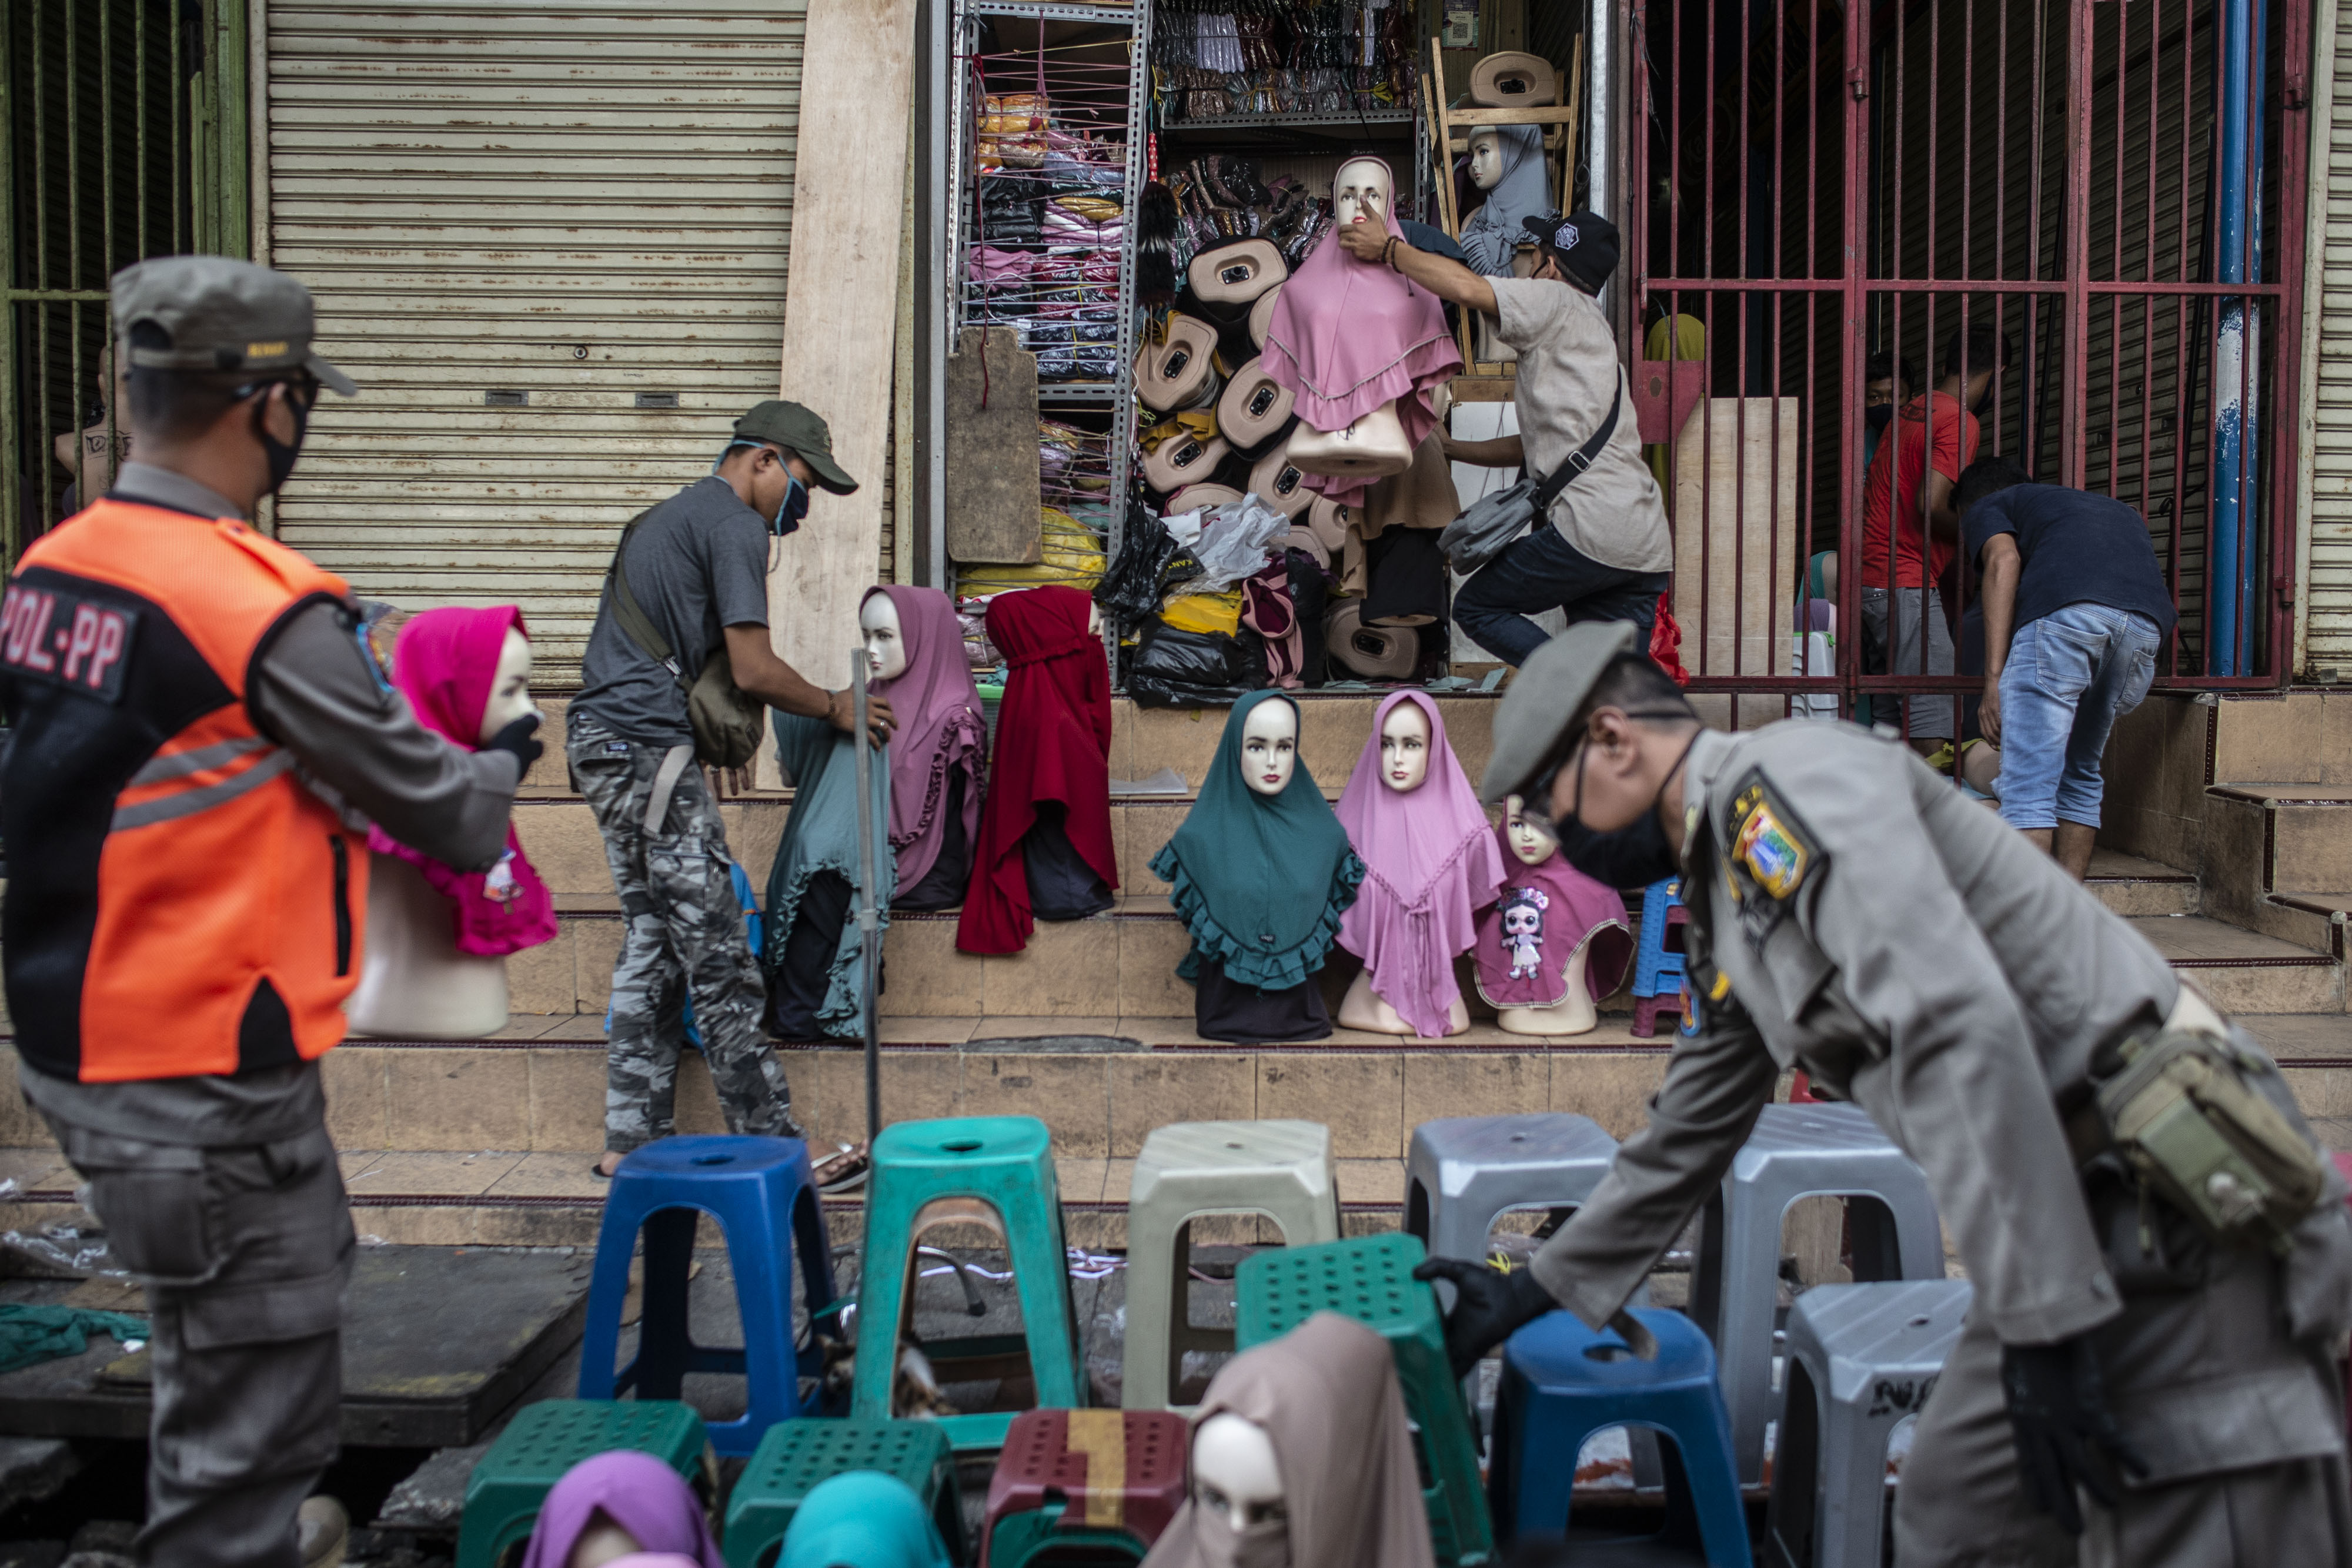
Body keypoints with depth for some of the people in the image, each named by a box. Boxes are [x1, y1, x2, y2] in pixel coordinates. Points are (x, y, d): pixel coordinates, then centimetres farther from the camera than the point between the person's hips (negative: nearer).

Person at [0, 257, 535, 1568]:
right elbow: (446, 815, -13)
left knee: (303, 1265, 28)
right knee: (256, 1395, 4)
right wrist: (508, 759, 9)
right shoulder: (261, 612, -22)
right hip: (207, 1081, -9)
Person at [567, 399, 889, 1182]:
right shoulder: (733, 526, -8)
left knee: (653, 942, 13)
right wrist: (835, 707, 2)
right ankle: (774, 1149, -6)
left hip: (601, 741, 10)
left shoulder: (667, 516, 24)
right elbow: (753, 670, -12)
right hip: (647, 744, -10)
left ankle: (631, 1141, 15)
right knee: (718, 956, -9)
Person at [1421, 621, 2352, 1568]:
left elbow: (1958, 1027, -25)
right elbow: (1682, 1144, 29)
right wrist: (1530, 1295, 33)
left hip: (2181, 1209, -10)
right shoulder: (1723, 911, 18)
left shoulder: (1785, 777, -13)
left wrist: (2041, 1322, -25)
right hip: (2085, 1236, 10)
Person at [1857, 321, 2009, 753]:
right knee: (1931, 730, -11)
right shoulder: (1959, 422, -10)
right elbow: (1931, 507, -20)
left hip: (1869, 580, 9)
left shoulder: (1909, 410, 17)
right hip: (1906, 584, -9)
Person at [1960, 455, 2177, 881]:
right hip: (2147, 624, 6)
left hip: (2063, 610, -6)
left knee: (2029, 785, -4)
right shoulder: (2113, 507, 45)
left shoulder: (1987, 507, 26)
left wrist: (1994, 678, -5)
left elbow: (2004, 561, 4)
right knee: (2080, 773, 21)